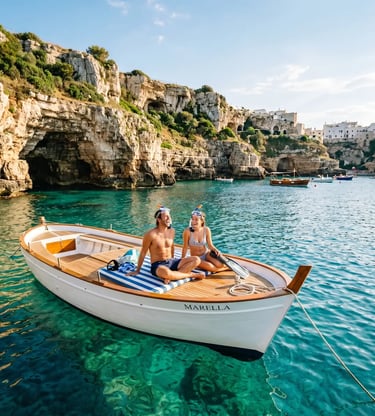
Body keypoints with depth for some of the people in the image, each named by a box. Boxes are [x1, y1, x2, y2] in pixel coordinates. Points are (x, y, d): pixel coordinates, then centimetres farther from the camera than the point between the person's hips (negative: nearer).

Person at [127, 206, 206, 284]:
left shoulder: (172, 231, 5)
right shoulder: (151, 234, -13)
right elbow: (143, 252, -4)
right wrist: (137, 271, 2)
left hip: (171, 262, 6)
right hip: (157, 265, -6)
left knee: (196, 260, -12)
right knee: (166, 272, -43)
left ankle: (171, 276, -21)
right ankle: (191, 274, -16)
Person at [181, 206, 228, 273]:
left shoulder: (206, 230, -10)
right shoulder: (187, 231, -19)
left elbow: (210, 245, -4)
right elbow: (185, 248, -10)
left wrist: (216, 250, -25)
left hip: (207, 254, 2)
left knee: (220, 264, -22)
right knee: (211, 267, -26)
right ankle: (226, 268, 5)